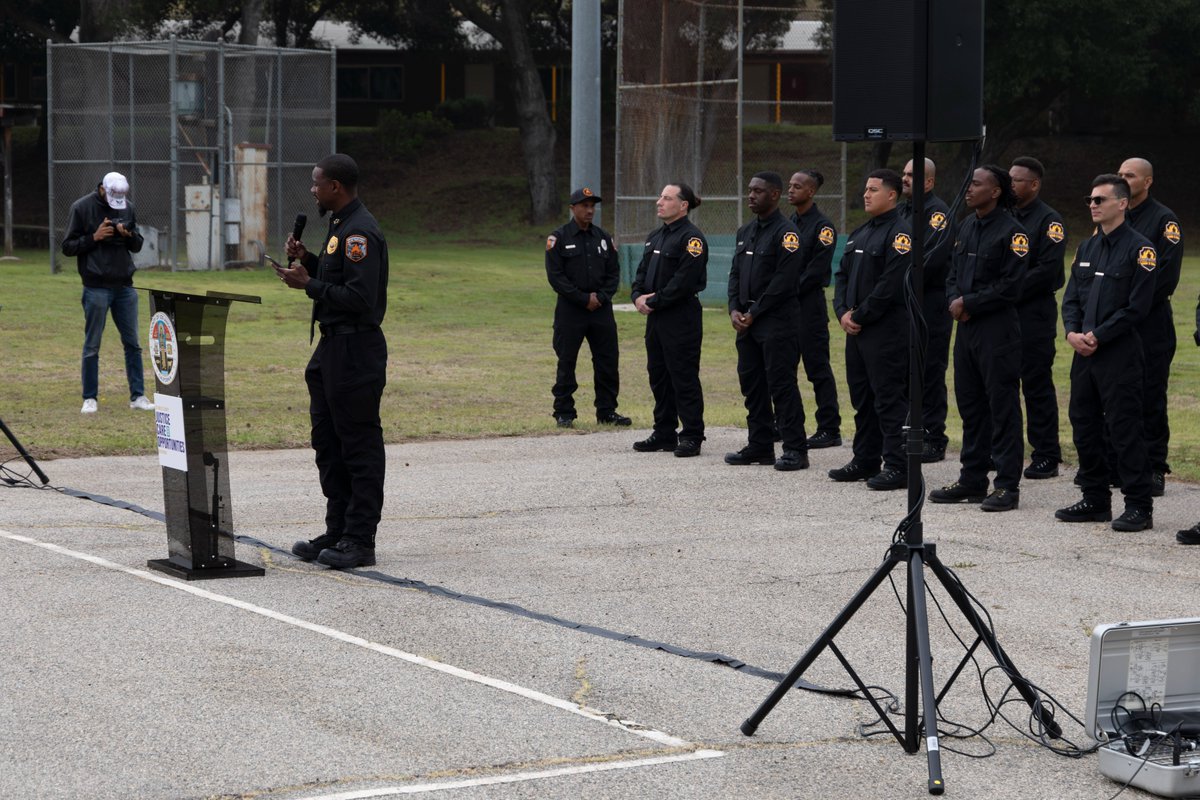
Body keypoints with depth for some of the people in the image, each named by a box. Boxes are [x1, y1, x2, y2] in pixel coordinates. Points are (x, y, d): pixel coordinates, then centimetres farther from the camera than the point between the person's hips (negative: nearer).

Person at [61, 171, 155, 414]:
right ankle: (90, 398, 10)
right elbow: (68, 246, -2)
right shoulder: (82, 208, -4)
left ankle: (138, 396, 11)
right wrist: (94, 237, -16)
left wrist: (129, 235, -9)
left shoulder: (127, 207, 8)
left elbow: (137, 246, 12)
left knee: (132, 343, 5)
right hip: (96, 287, -4)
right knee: (92, 346, 2)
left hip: (125, 286, 4)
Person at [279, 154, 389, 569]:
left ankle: (360, 540, -1)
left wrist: (308, 284, -17)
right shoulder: (341, 226, 16)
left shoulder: (360, 232, -18)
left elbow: (360, 297, -25)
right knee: (328, 442, 15)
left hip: (356, 350, -11)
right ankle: (337, 533, 22)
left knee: (360, 446, -5)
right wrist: (308, 259, 9)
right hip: (334, 346, 11)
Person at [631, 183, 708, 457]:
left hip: (682, 318, -9)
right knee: (658, 375, 12)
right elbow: (643, 271, 16)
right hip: (656, 317, 9)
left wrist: (654, 301, -17)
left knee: (684, 378, -5)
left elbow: (683, 280, -20)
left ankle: (691, 437, 0)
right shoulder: (656, 237, 16)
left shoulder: (691, 238, -13)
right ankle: (664, 433, 21)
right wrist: (638, 296, -3)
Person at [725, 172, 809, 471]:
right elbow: (735, 274, 17)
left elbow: (784, 281, -17)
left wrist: (754, 312, -15)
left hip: (778, 322, -9)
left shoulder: (786, 233, -11)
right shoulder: (745, 232, 16)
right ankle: (760, 446, 18)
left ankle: (795, 449, -6)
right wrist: (735, 309, 1)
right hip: (747, 322, 9)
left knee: (781, 384, -9)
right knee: (751, 383, 10)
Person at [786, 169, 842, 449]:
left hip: (810, 304, -8)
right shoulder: (789, 224, 15)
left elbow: (817, 271, -14)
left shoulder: (822, 226, -9)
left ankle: (829, 430, -3)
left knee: (818, 368, -6)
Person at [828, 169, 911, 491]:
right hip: (856, 331, 9)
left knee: (889, 399, -8)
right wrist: (843, 312, 0)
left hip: (887, 331, -9)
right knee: (862, 398, 14)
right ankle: (865, 461, 22)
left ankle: (897, 466, -6)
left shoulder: (899, 234, -12)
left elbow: (891, 284, -20)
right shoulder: (859, 234, 17)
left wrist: (860, 315, -14)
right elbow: (843, 275, 17)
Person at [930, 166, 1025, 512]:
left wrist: (969, 304, -12)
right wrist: (955, 300, -2)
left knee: (1002, 406, -4)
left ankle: (1007, 485, 0)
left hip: (998, 330, -8)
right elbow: (953, 272, 18)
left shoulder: (1011, 231, -12)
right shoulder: (967, 226, 13)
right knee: (969, 403, 13)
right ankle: (972, 480, 21)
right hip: (966, 327, 8)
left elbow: (1010, 286, -16)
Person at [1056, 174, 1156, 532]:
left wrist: (1097, 336, -15)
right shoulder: (1087, 248, 15)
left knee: (1125, 429, -7)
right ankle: (1095, 500, 20)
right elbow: (1071, 297, 15)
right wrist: (1073, 332, -4)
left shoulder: (1139, 248, -8)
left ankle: (1139, 506, -2)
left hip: (1120, 353, -8)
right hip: (1085, 352, 8)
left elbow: (1137, 305, -14)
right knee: (1084, 425, 10)